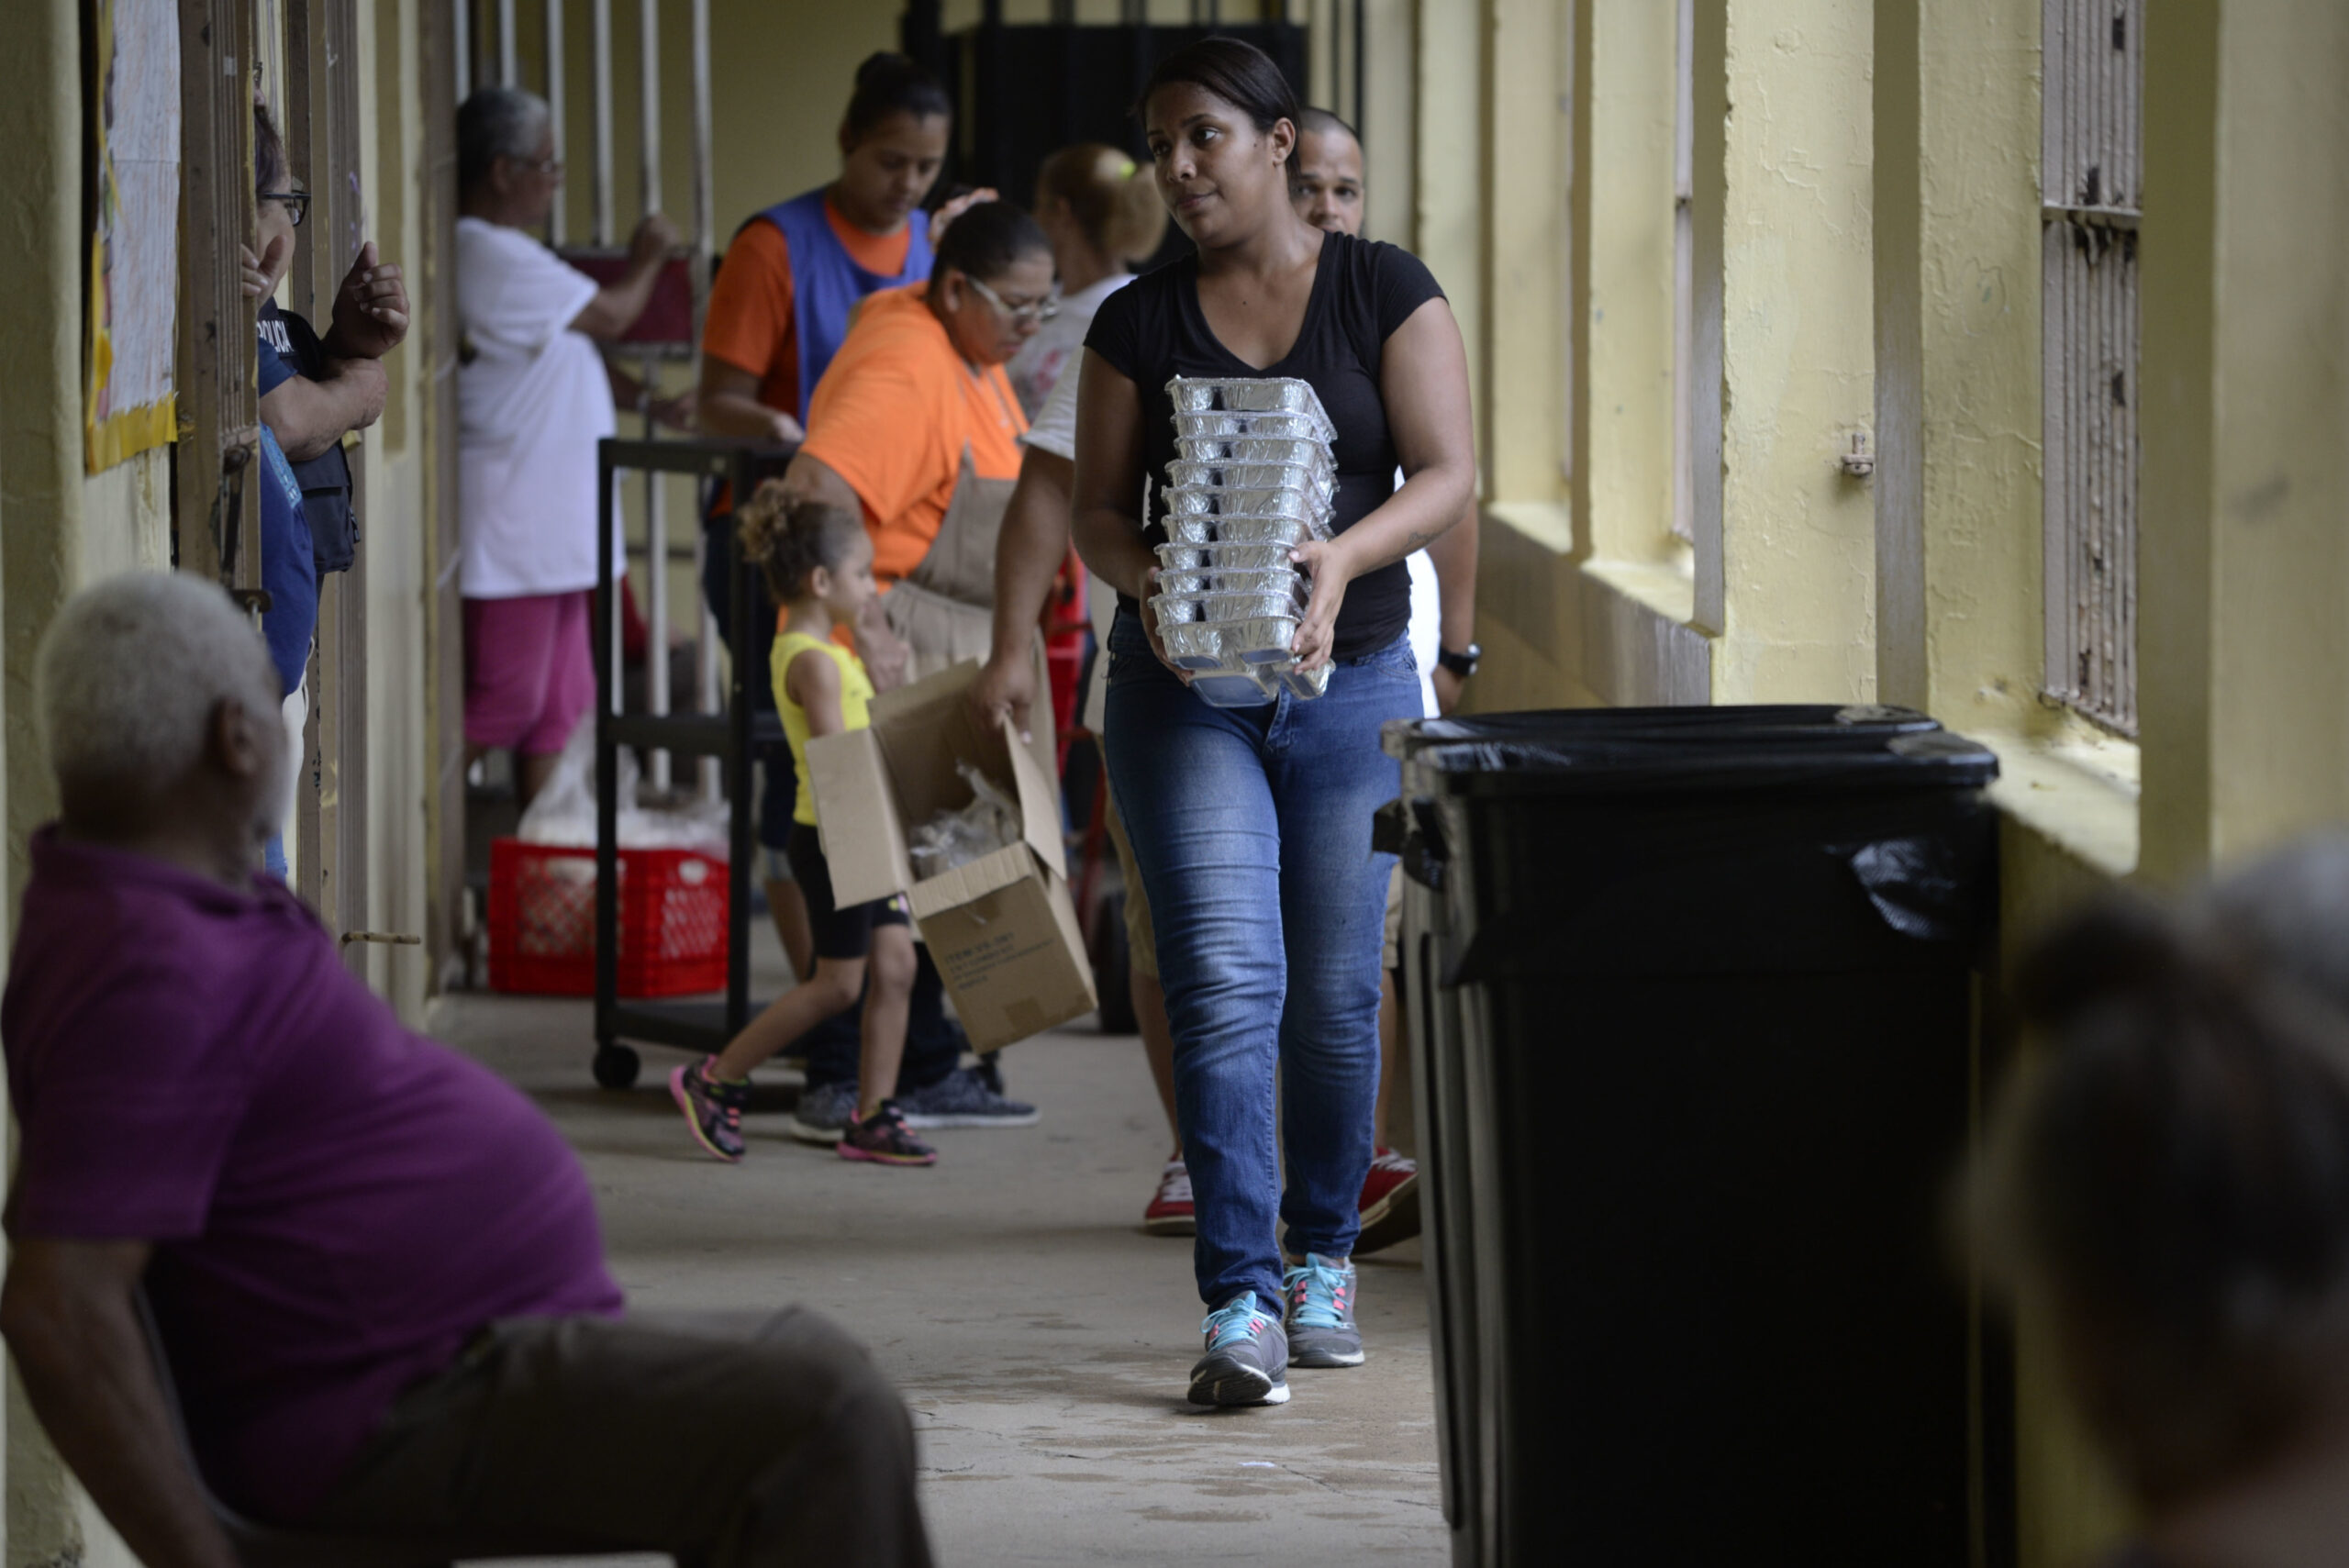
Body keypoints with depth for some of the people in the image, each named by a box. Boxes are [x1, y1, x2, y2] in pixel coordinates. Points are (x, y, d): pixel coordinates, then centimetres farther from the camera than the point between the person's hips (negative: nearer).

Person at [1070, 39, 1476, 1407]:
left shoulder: (1385, 294, 0)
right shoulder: (1140, 324, 5)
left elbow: (1447, 474, -5)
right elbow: (1098, 508, 5)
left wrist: (1342, 557, -24)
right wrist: (1146, 578, -18)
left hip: (1352, 678, 0)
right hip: (1186, 683, 0)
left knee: (1335, 993, 7)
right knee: (1225, 981, -12)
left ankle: (1324, 1256, 28)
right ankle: (1242, 1302, -16)